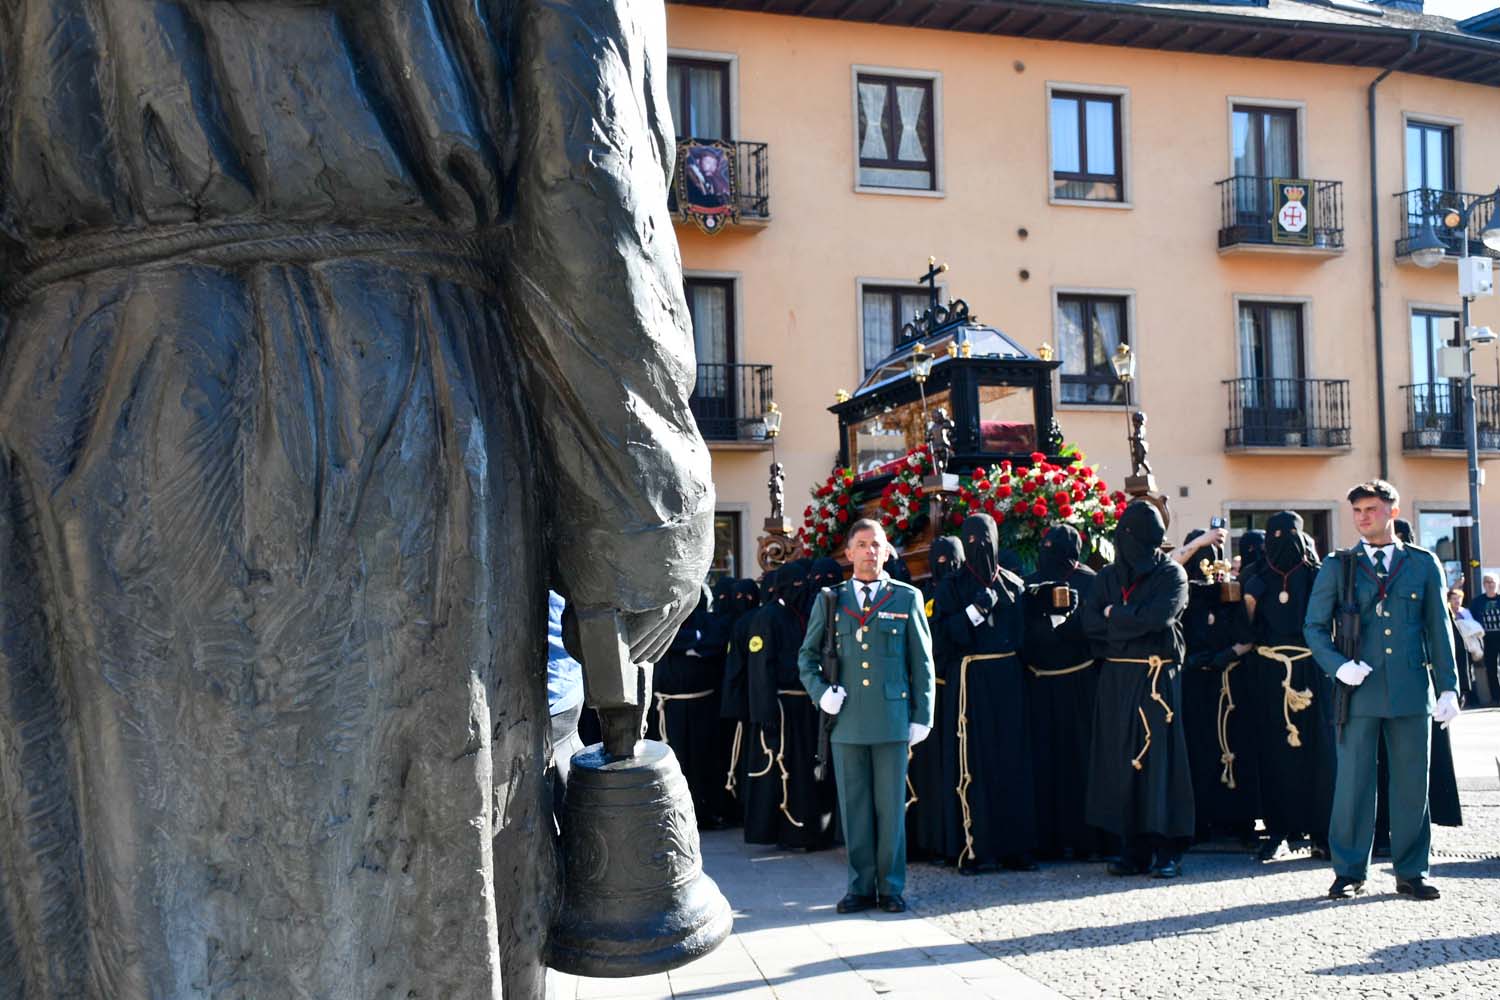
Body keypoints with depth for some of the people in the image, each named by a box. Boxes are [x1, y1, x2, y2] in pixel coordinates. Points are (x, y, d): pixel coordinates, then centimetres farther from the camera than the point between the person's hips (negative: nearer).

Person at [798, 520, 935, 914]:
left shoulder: (907, 598, 6)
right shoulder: (830, 601, 10)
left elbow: (922, 662, 7)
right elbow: (807, 655, 16)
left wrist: (922, 716, 2)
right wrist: (820, 692, -1)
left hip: (892, 718, -1)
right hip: (846, 720, 1)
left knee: (891, 807, 2)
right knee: (854, 807, 5)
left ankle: (891, 887, 13)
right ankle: (861, 886, 14)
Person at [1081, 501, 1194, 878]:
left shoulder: (1172, 574, 1)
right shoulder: (1108, 576, 12)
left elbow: (1156, 616, -15)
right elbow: (1089, 621, 0)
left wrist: (1115, 616, -2)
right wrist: (1133, 622, -9)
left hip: (1157, 678, -4)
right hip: (1117, 678, 4)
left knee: (1161, 758, -5)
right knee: (1124, 759, 4)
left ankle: (1168, 851, 1)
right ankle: (1134, 850, 10)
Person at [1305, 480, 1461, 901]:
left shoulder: (1424, 564, 9)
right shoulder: (1337, 567, 6)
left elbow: (1439, 629, 9)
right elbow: (1314, 626, 6)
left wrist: (1448, 687, 4)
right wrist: (1338, 665, -10)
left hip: (1412, 690, 1)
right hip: (1359, 691, -1)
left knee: (1412, 783, 6)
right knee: (1353, 782, 0)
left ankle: (1411, 872, 17)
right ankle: (1349, 872, 10)